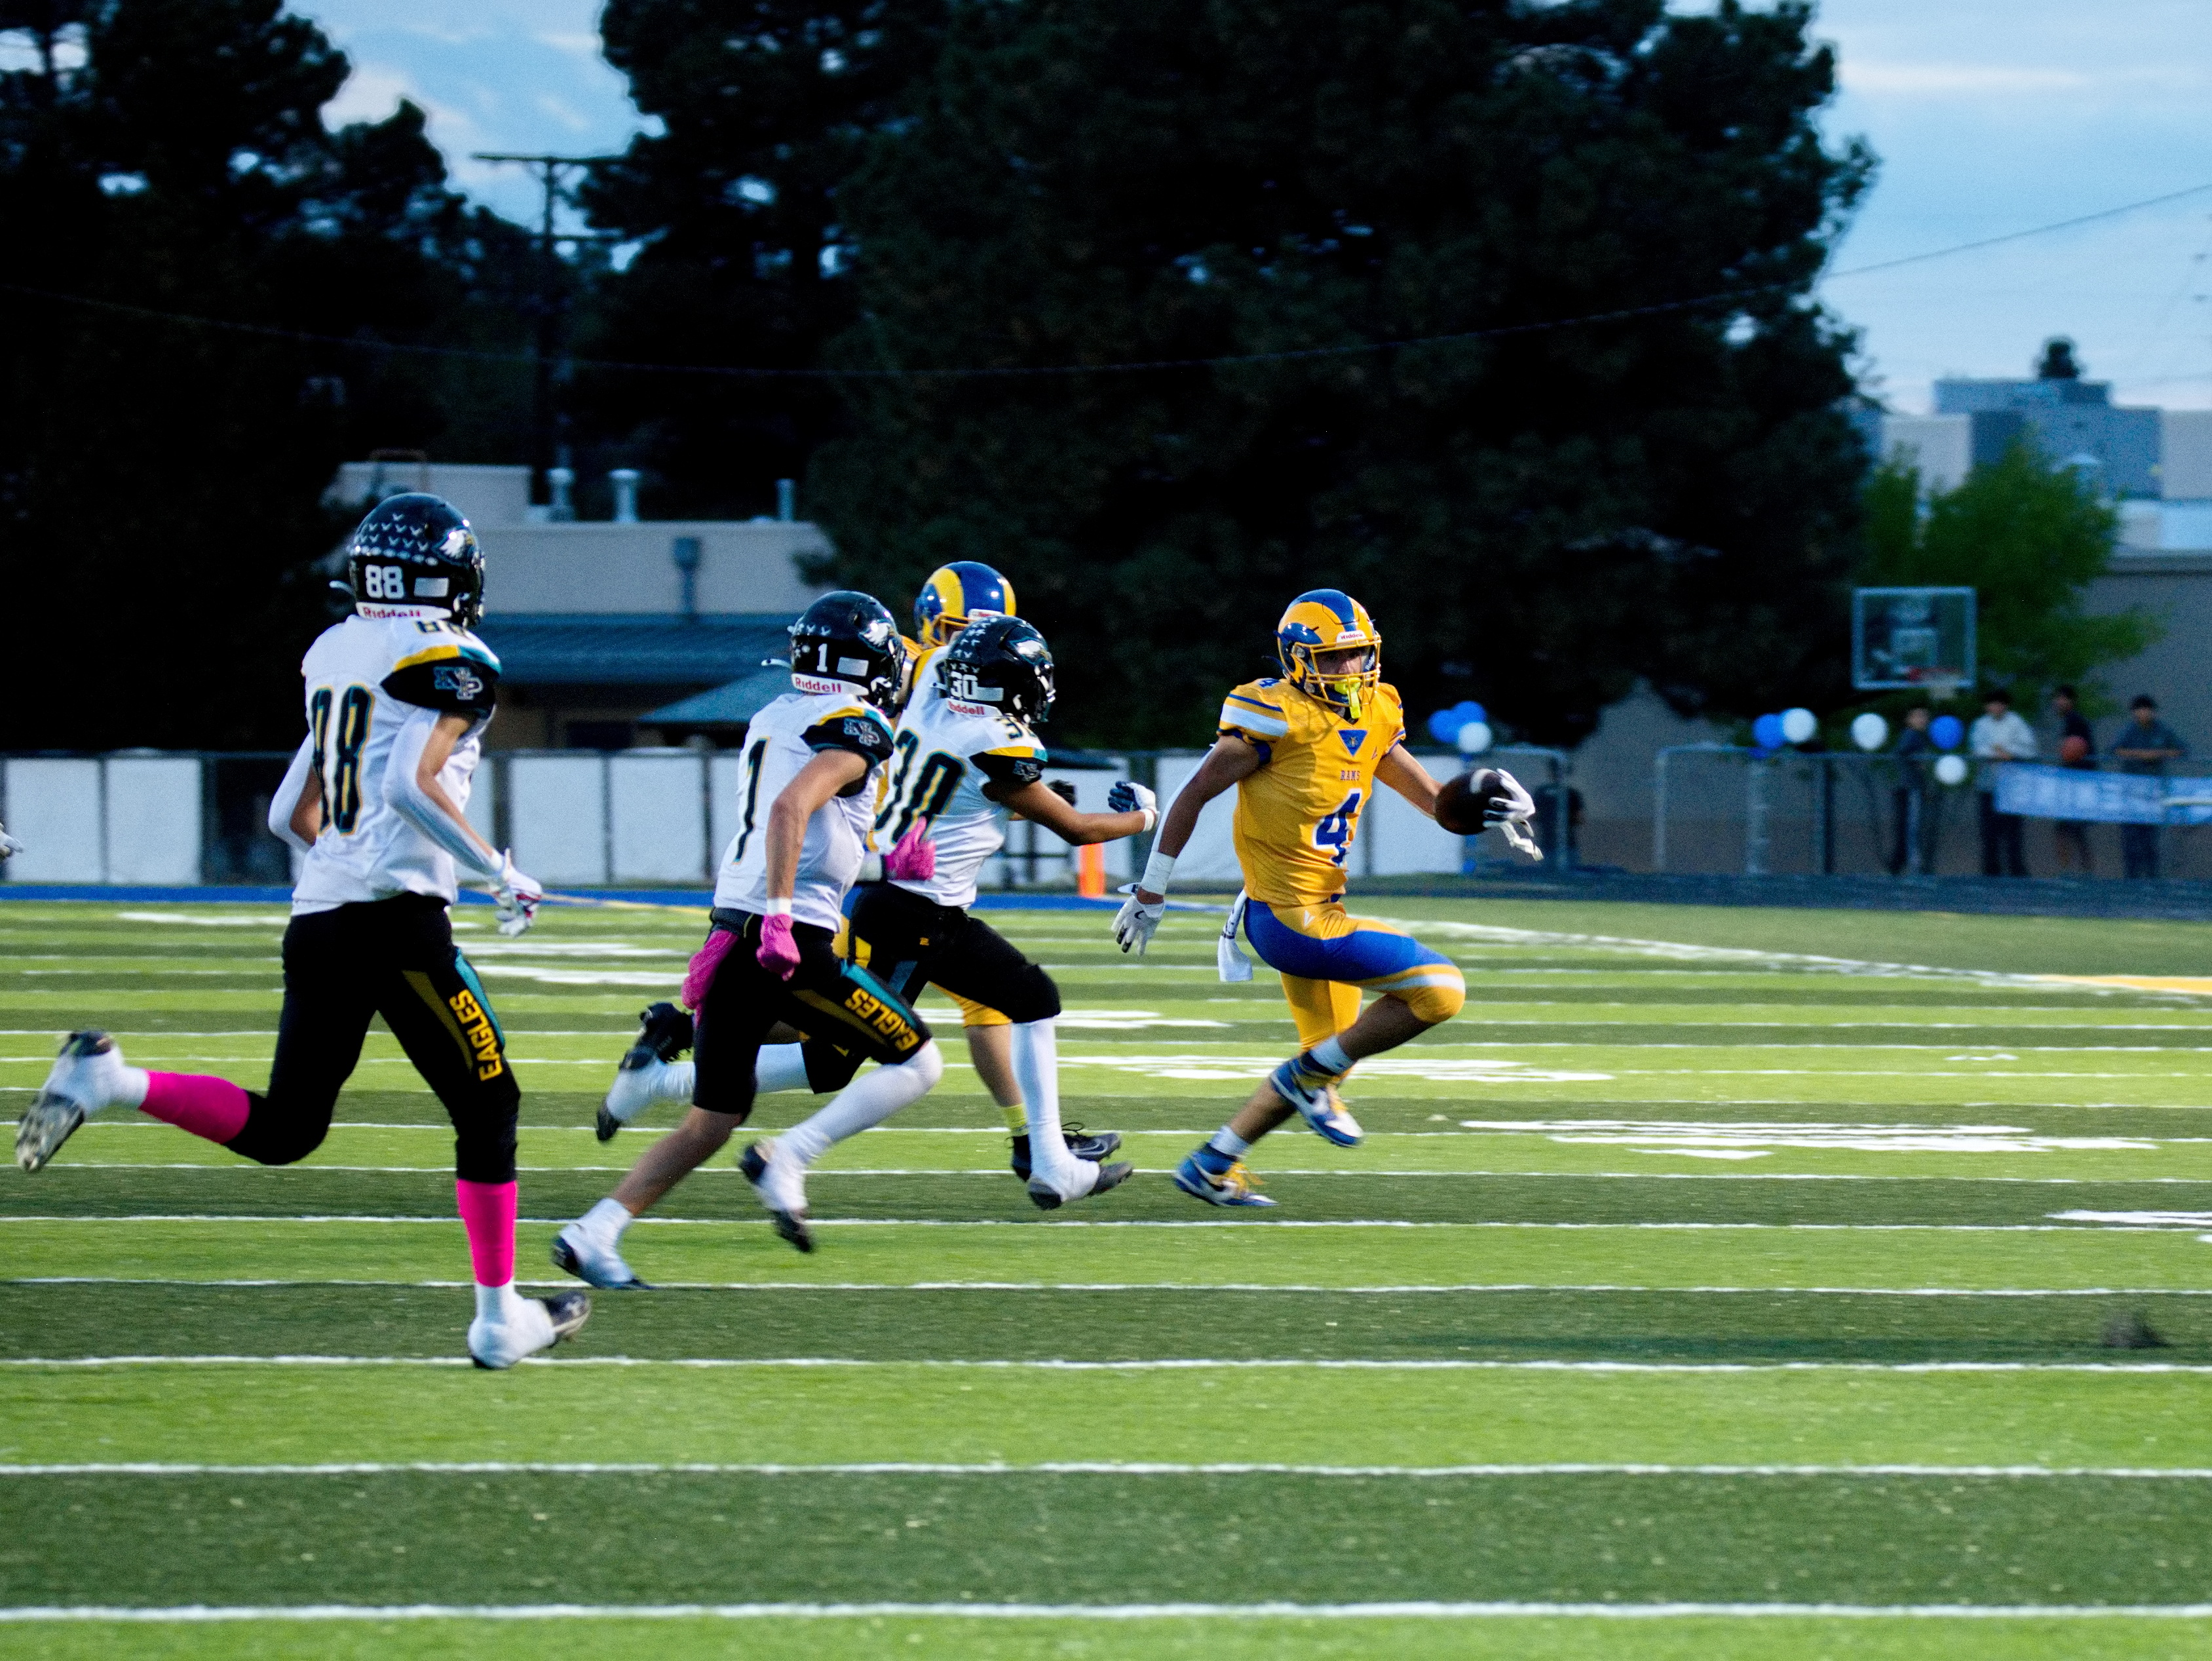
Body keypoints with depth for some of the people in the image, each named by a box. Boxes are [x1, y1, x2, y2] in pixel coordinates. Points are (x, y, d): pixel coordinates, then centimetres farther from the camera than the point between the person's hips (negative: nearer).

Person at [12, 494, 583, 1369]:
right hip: (396, 919, -7)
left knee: (282, 1128, 13)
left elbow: (292, 815, 19)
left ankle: (108, 1078, -5)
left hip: (315, 917, 7)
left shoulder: (336, 656, 17)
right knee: (488, 1109, 6)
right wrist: (498, 873, -10)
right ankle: (500, 1316, 8)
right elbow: (412, 784, -20)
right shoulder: (454, 664, -6)